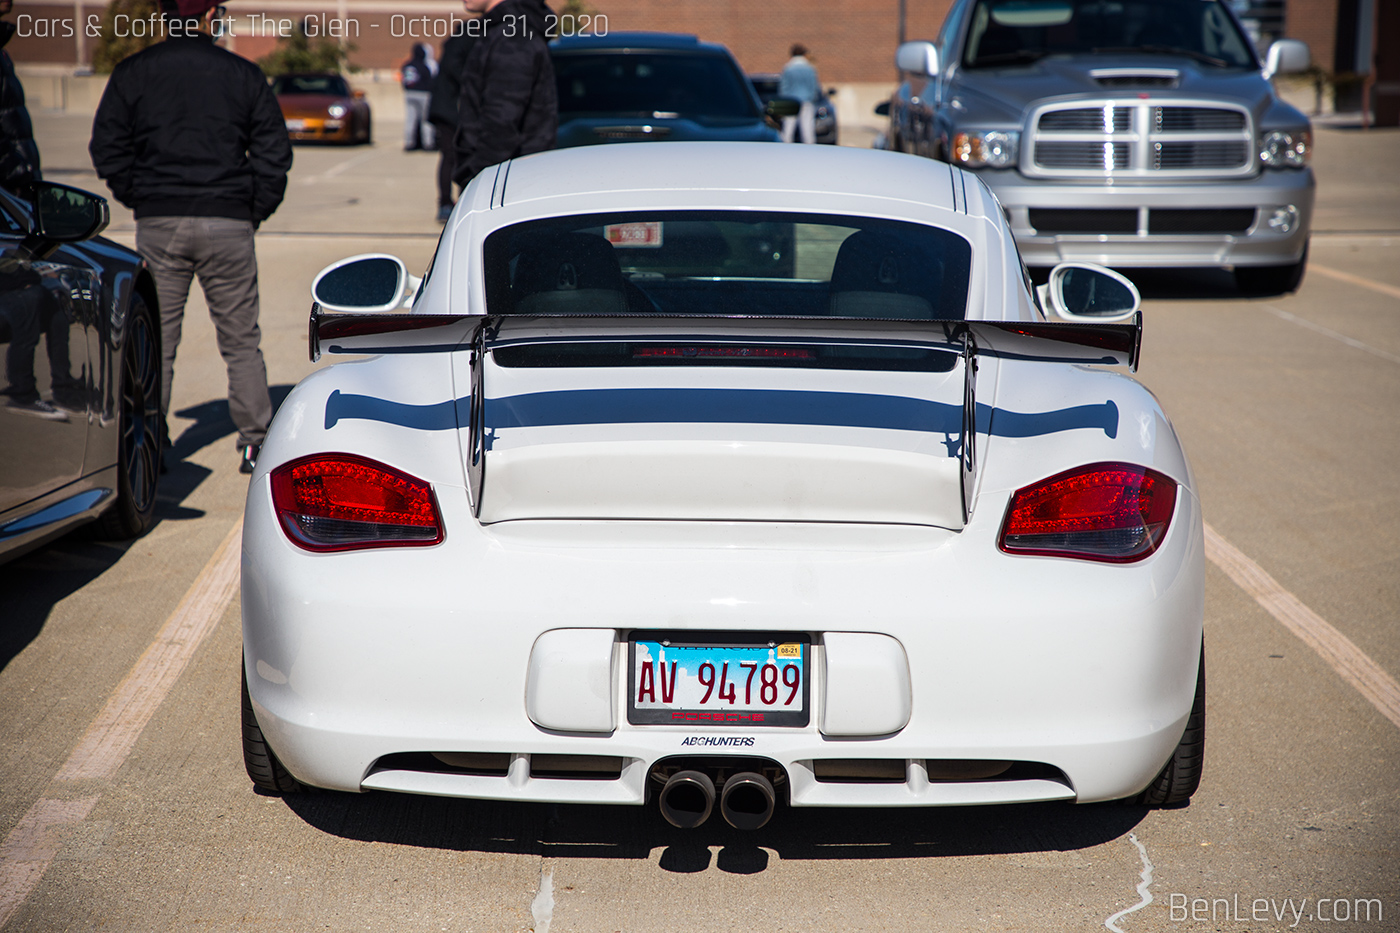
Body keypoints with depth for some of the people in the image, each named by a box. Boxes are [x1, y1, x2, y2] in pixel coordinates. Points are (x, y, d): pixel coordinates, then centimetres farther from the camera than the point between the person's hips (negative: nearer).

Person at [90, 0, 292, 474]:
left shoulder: (132, 74, 2)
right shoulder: (244, 75, 1)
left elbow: (107, 150, 1)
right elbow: (273, 154, 1)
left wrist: (141, 199, 10)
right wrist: (253, 212, 9)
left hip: (158, 224, 0)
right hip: (229, 224, 0)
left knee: (156, 341, 7)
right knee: (241, 340, 8)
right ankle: (255, 441, 8)